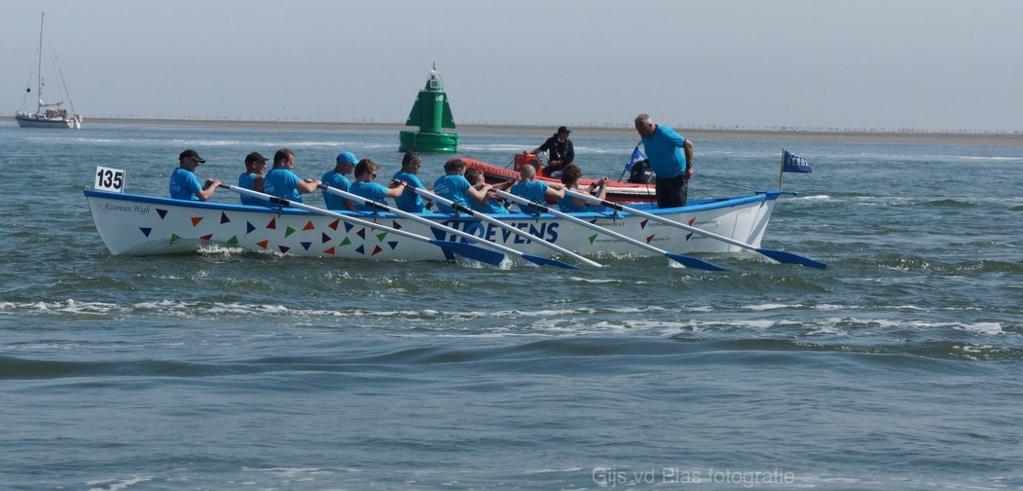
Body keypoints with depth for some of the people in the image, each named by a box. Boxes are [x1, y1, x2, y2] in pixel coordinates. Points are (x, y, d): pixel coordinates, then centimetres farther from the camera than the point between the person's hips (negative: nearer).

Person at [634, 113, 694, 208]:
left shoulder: (664, 133, -21)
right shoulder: (645, 137, 1)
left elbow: (688, 144, -19)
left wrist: (689, 167, -20)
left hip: (677, 177, -7)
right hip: (661, 178, 7)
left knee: (678, 207, -7)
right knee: (662, 207, 6)